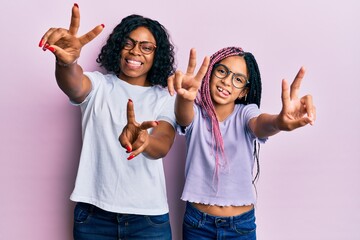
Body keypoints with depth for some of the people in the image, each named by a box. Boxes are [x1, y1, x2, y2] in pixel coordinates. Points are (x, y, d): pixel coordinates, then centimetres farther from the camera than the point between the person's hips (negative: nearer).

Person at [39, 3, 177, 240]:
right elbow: (73, 87, -22)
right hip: (94, 212, 0)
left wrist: (144, 139, -39)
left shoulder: (165, 97, 2)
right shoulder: (98, 85, 1)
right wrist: (66, 62, -45)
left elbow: (162, 147, -16)